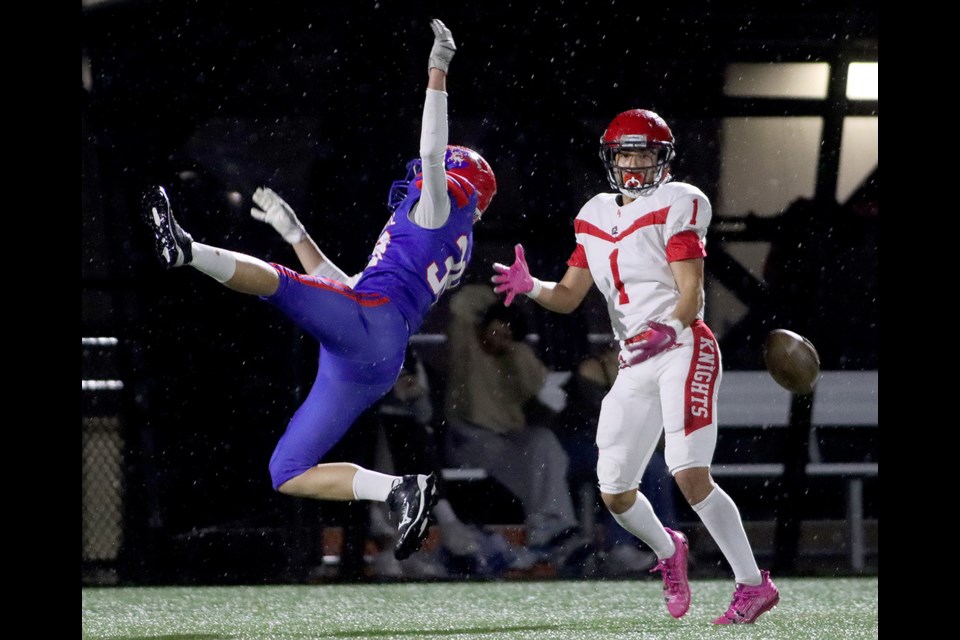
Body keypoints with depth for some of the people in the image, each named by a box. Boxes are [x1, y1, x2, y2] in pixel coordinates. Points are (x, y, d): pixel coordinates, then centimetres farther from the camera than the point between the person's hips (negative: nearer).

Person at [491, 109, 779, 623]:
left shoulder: (675, 208, -6)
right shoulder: (595, 220, 14)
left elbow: (691, 295, -13)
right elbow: (568, 296, 12)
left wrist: (669, 329, -32)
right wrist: (529, 287, -9)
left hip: (683, 350, -7)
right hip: (636, 367, 7)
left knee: (690, 475, -21)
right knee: (615, 494, 6)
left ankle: (753, 584, -14)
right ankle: (667, 551, 37)